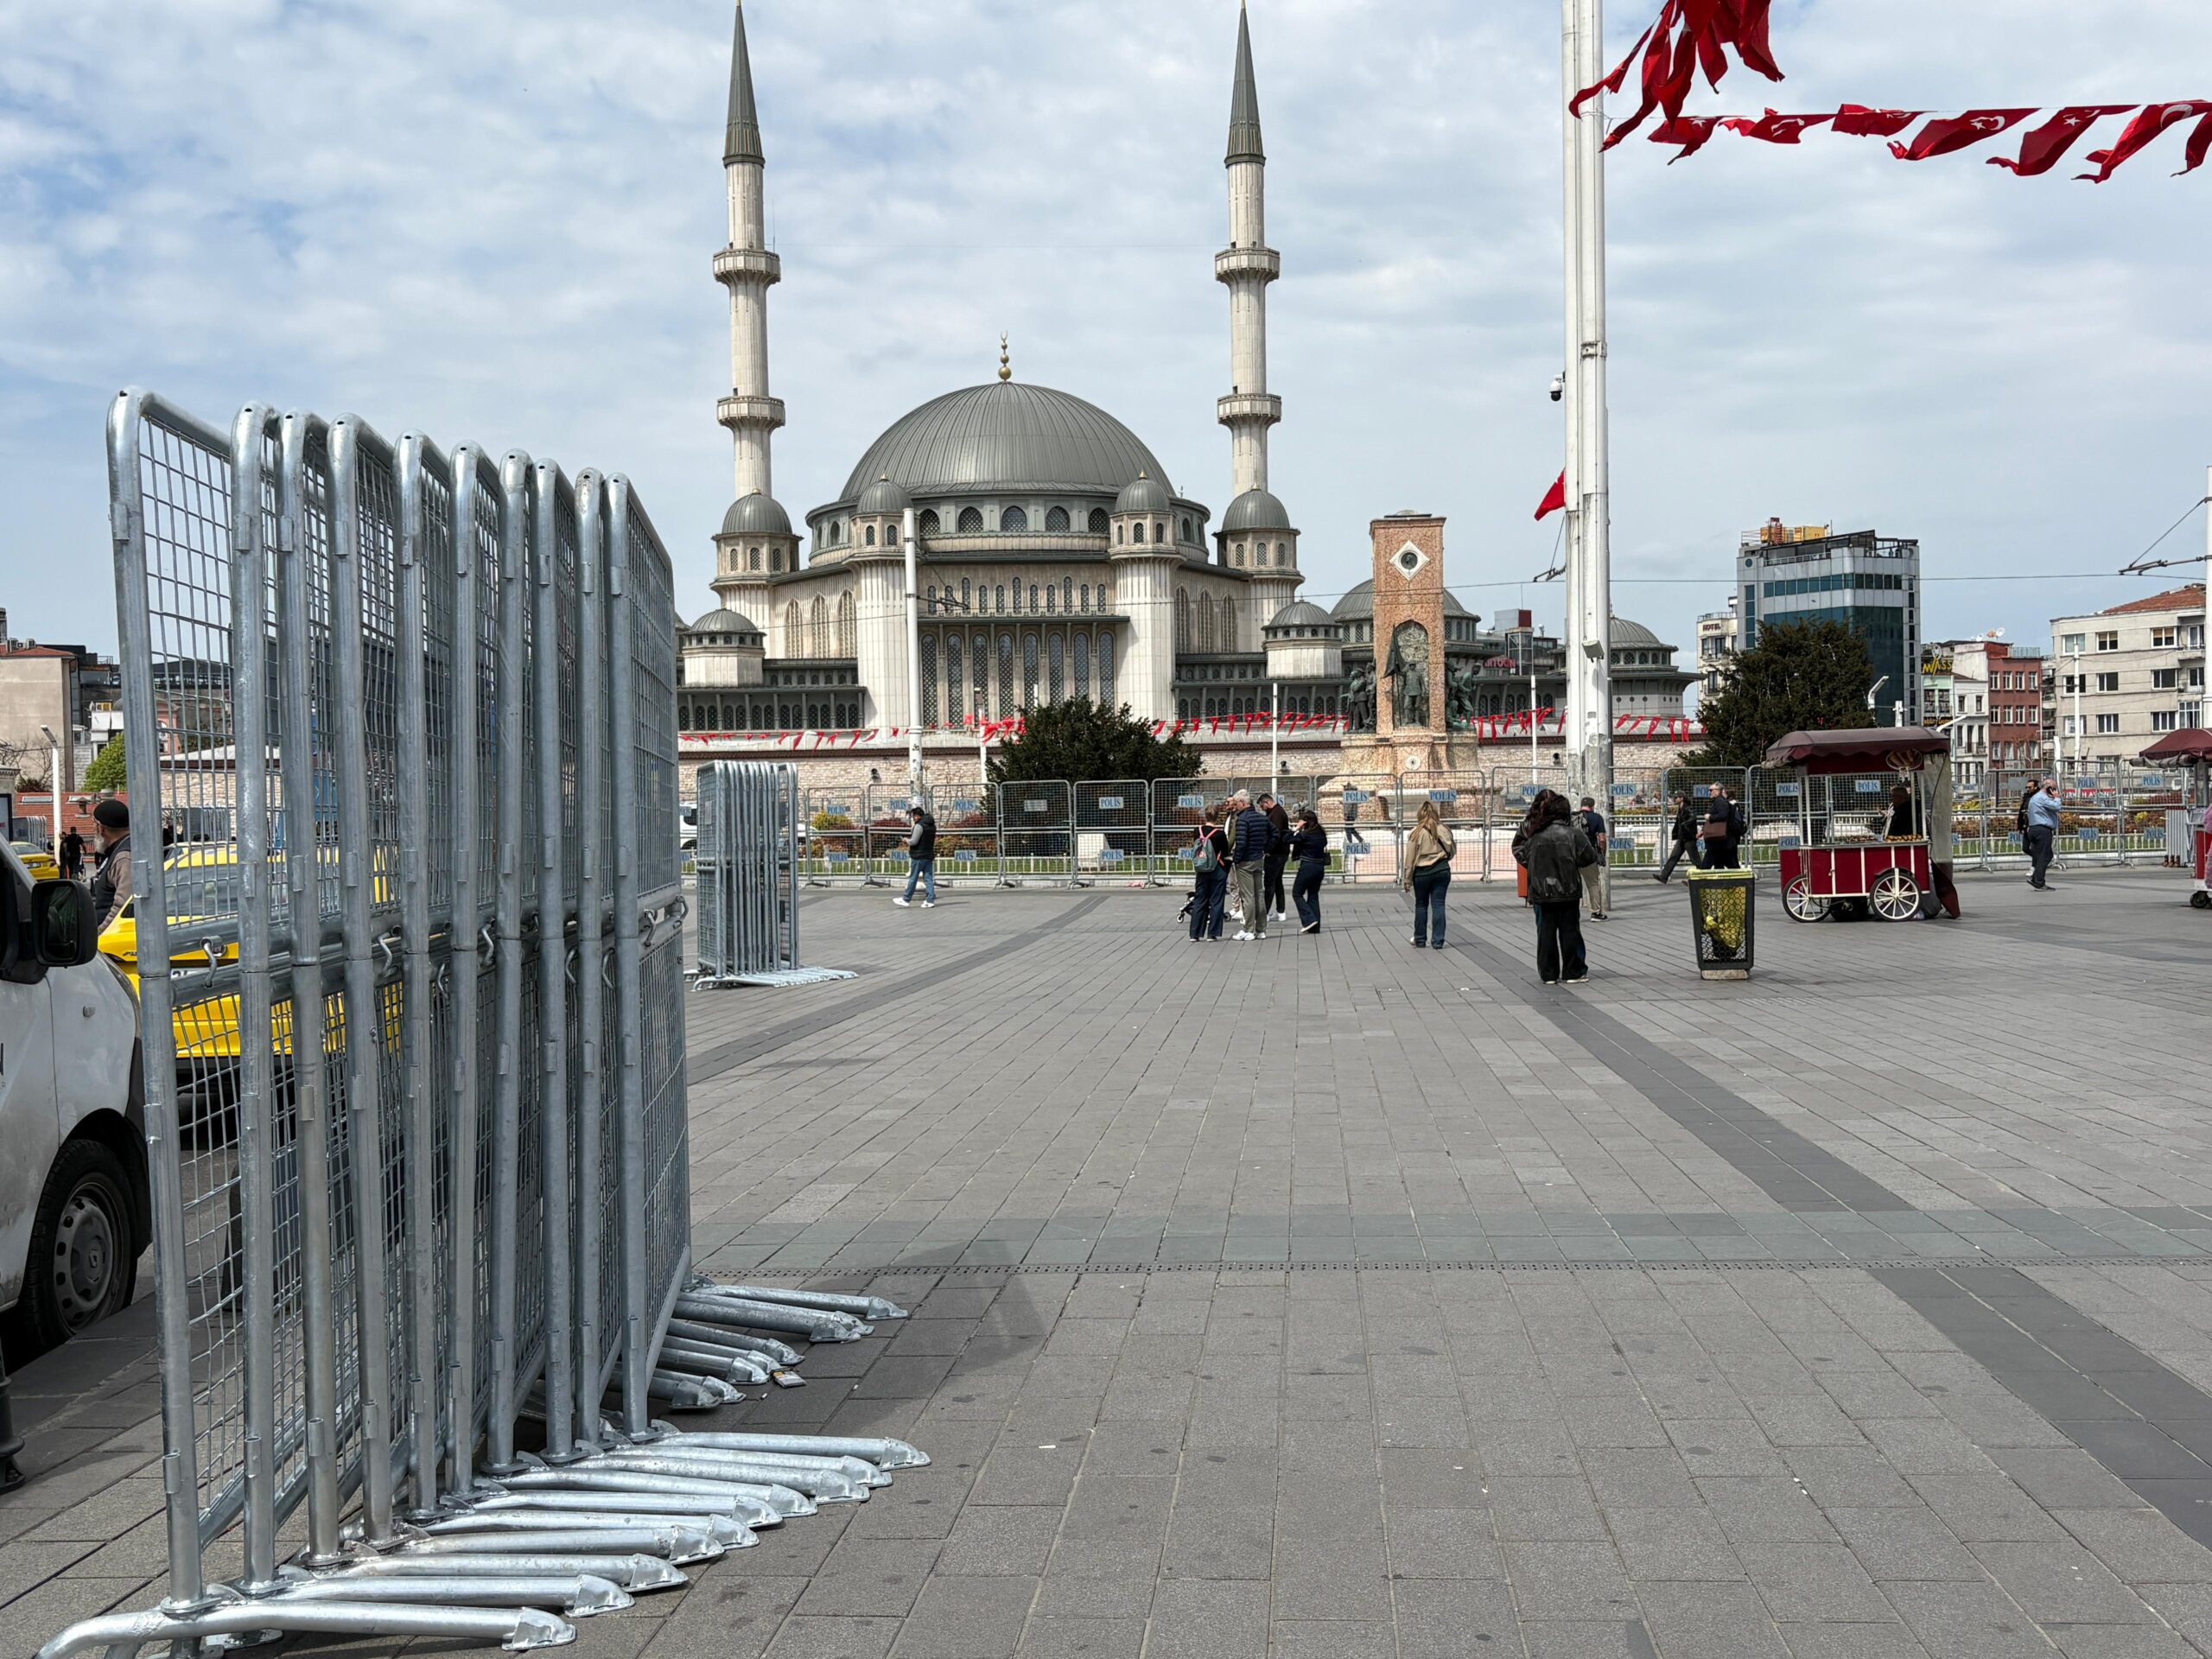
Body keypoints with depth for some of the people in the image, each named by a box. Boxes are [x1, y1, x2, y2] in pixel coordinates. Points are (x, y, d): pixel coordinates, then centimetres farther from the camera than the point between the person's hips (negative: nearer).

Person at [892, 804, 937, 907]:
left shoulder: (919, 825, -17)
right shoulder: (932, 825, 10)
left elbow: (913, 841, -21)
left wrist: (906, 840, 1)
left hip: (918, 857, -8)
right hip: (930, 855, 8)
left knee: (913, 878, 2)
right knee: (928, 878, 6)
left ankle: (906, 899, 12)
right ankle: (930, 900, 1)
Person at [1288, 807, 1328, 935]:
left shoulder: (1305, 834, -15)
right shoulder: (1322, 833, 5)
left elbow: (1288, 839, -10)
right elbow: (1324, 844, 11)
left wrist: (1297, 828, -4)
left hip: (1308, 867, -7)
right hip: (1320, 867, 7)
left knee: (1297, 893, 6)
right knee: (1313, 895, 13)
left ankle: (1309, 919, -7)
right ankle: (1315, 926, 13)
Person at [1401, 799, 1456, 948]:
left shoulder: (1417, 832, -8)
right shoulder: (1443, 830, 0)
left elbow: (1410, 858, -6)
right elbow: (1452, 851, 12)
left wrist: (1407, 879, 0)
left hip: (1422, 873, -2)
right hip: (1442, 871, 2)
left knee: (1421, 905, 11)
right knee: (1438, 905, 4)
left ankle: (1420, 939, 18)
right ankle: (1438, 940, 2)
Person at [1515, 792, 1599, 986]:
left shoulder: (1536, 836, 1)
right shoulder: (1573, 834, -9)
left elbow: (1521, 855, 8)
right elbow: (1589, 857, -7)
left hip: (1541, 892, 2)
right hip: (1568, 892, -2)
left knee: (1546, 931, 7)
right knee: (1569, 930, 4)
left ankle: (1548, 973, 9)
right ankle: (1573, 972, 7)